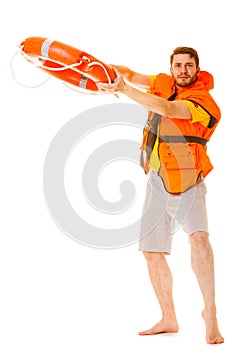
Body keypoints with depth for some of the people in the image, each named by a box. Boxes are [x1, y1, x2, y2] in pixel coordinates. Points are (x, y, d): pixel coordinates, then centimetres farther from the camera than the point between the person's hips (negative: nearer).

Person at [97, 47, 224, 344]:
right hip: (158, 182, 6)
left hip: (188, 183, -6)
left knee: (198, 236, -30)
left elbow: (166, 109, -29)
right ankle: (168, 319, 19)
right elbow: (131, 76, 14)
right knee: (152, 250, 6)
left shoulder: (204, 102, -15)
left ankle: (210, 313, -23)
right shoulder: (164, 83, 5)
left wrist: (123, 89, -32)